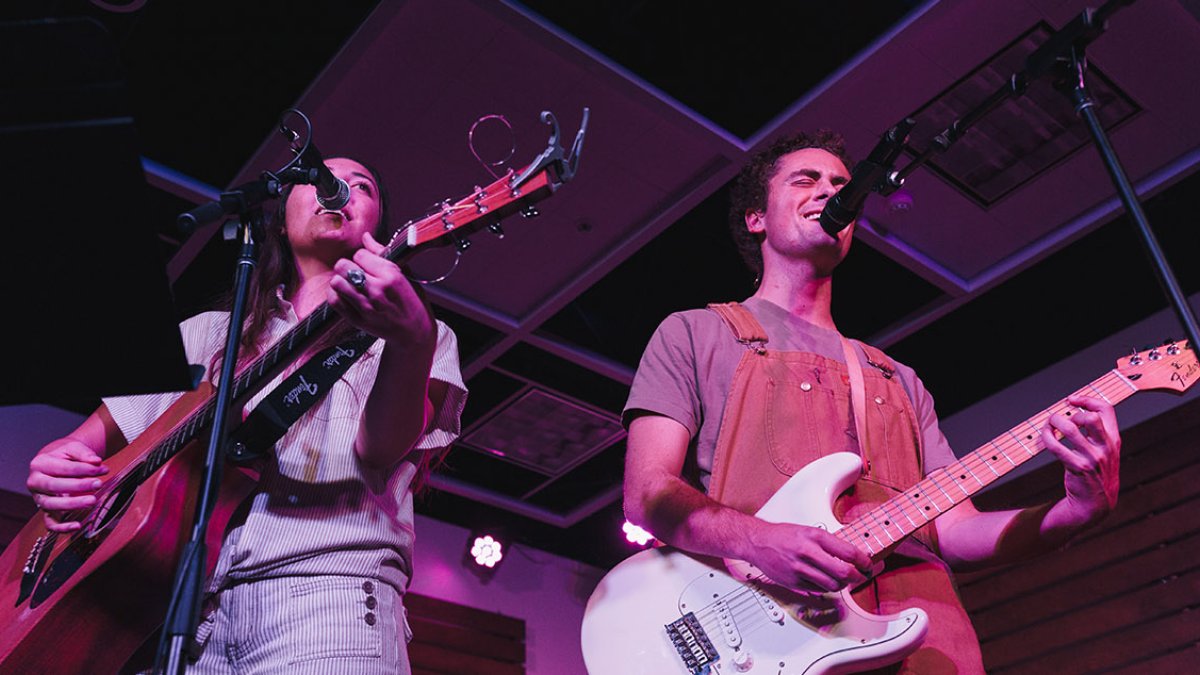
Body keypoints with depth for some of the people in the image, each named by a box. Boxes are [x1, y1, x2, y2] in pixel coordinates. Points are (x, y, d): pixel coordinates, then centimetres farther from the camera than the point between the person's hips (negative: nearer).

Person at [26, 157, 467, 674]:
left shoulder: (423, 333, 12)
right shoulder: (206, 335, 23)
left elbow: (381, 450, -7)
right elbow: (93, 439, 24)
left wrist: (411, 341, -26)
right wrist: (55, 465, 1)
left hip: (324, 585, -4)